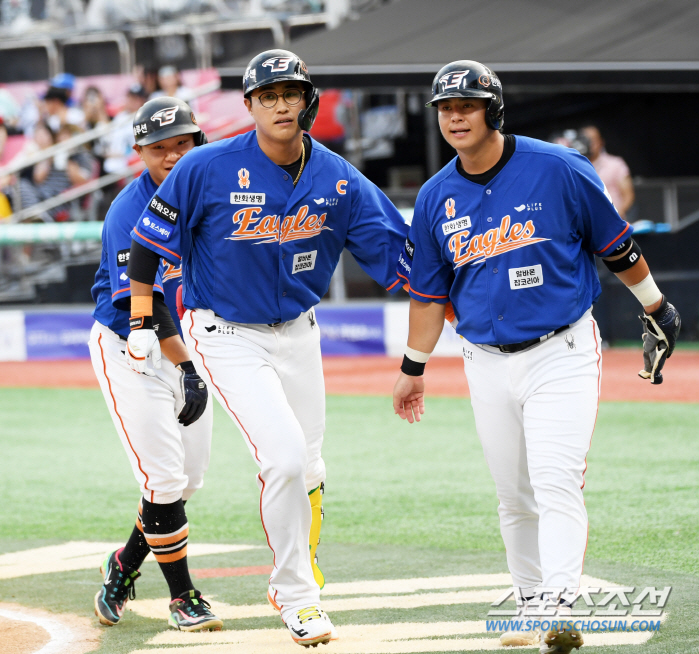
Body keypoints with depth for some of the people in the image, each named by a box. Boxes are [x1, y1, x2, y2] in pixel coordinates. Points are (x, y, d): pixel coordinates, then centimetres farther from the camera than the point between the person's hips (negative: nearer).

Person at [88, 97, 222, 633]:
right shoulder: (130, 212, -20)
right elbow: (142, 303, -26)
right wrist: (187, 367, -31)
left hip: (189, 346, 7)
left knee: (188, 478, 10)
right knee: (164, 478, -11)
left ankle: (126, 564, 31)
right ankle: (183, 597, 1)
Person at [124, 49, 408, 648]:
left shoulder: (337, 180, -7)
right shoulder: (209, 169, -17)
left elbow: (396, 250, -5)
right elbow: (150, 239, -7)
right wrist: (141, 324, -8)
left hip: (297, 331, 5)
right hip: (226, 334, -5)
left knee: (308, 471, 11)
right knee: (284, 457, -18)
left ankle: (296, 583, 34)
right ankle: (297, 599, -4)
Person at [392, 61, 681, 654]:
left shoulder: (557, 170, -8)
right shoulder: (436, 198, 4)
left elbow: (617, 245, 2)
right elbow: (429, 290, 15)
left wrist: (656, 309, 10)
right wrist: (413, 369, 17)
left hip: (562, 353, -4)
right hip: (488, 364, 4)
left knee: (556, 483, -17)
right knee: (514, 495, 8)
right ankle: (531, 603, 19)